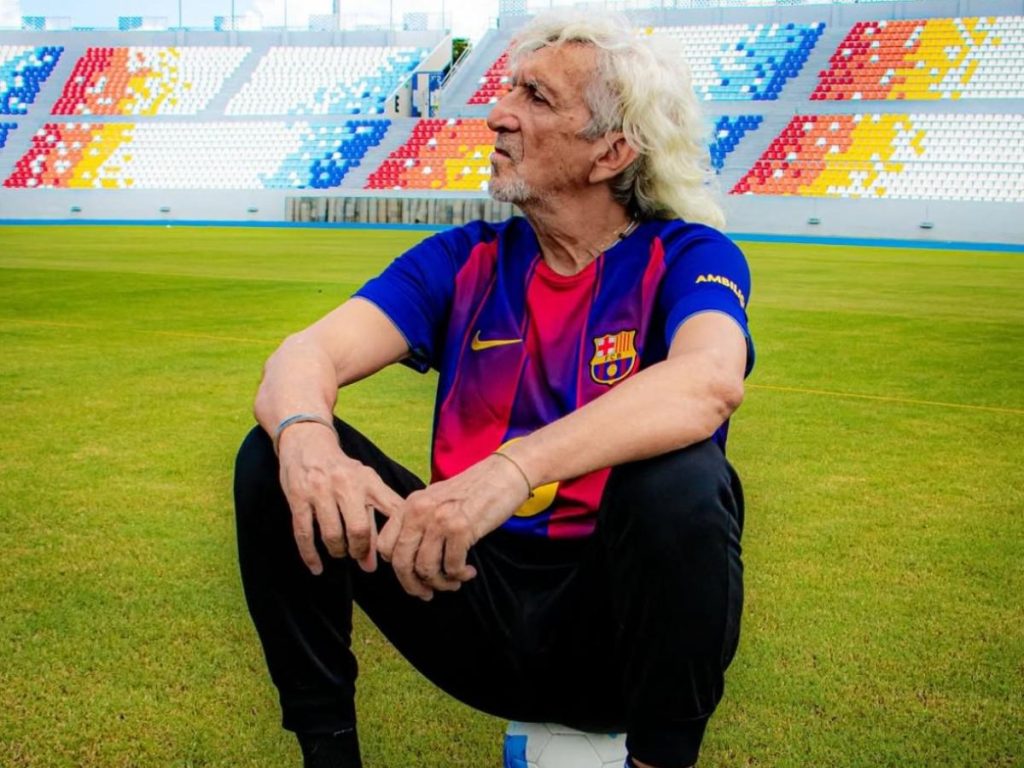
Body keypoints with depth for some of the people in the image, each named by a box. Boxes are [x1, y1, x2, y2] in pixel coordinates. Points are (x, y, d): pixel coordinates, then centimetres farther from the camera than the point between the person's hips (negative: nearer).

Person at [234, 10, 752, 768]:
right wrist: (304, 436, -34)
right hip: (475, 596, 3)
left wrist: (508, 471, -45)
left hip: (620, 616, -3)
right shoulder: (464, 261, 4)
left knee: (682, 482, -34)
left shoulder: (685, 257, -7)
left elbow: (709, 380, -31)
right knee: (275, 457, -13)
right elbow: (309, 353, -9)